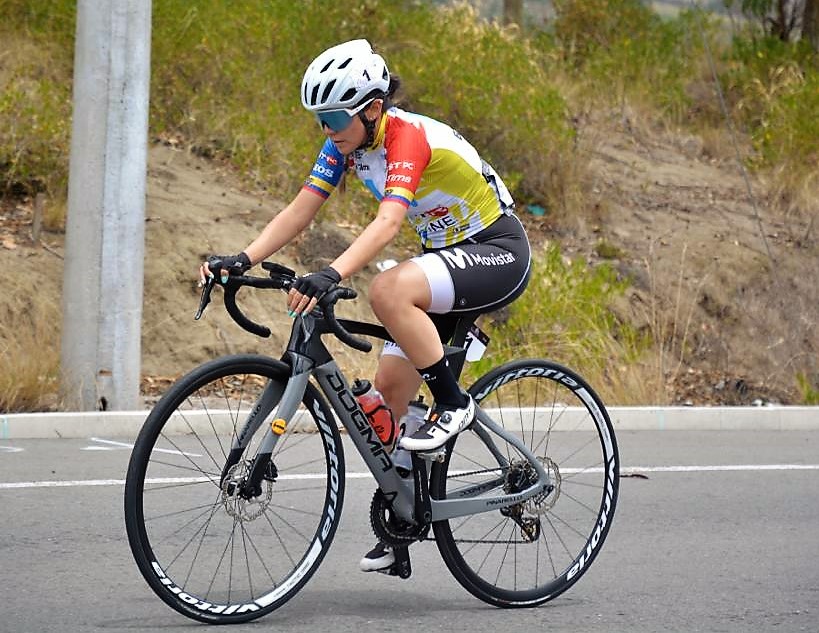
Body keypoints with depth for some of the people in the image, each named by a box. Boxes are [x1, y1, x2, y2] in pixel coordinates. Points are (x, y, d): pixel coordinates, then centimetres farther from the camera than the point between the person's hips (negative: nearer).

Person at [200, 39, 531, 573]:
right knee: (391, 384, -1)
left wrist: (331, 276, -54)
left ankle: (453, 404, -18)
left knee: (388, 291, -34)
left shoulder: (409, 138, -26)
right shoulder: (346, 142, -2)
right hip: (450, 257, 9)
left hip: (499, 253, -9)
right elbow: (300, 211, -7)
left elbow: (388, 224, -40)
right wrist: (241, 262, -20)